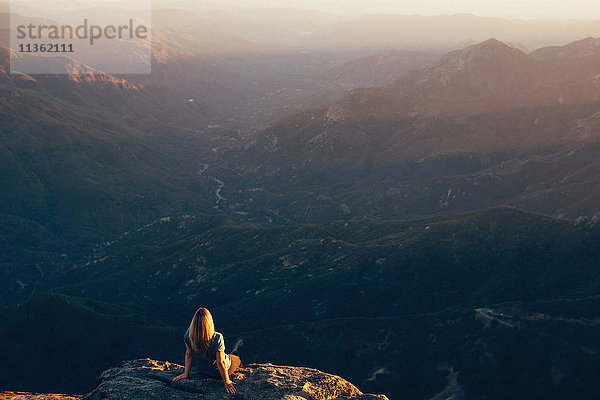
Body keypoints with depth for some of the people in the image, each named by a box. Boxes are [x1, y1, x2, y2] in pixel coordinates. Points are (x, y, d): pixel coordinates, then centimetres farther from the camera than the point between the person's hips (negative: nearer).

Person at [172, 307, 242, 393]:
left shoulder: (189, 334, -28)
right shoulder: (217, 338, -39)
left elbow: (188, 354, -13)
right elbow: (220, 363, -30)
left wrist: (186, 373, 1)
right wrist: (227, 382, -16)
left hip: (201, 370, 4)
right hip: (217, 372, -4)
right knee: (237, 359, 28)